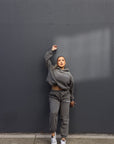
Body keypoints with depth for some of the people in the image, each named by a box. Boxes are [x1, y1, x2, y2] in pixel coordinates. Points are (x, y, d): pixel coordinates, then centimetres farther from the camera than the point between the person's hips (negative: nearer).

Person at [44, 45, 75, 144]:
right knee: (53, 113, -24)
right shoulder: (52, 69, 8)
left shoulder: (68, 74, 10)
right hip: (54, 95, -1)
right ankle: (53, 134, -5)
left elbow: (71, 87, 16)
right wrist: (52, 50, 20)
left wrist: (72, 99, 18)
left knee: (64, 118, 0)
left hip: (65, 96, 1)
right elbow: (46, 58, 13)